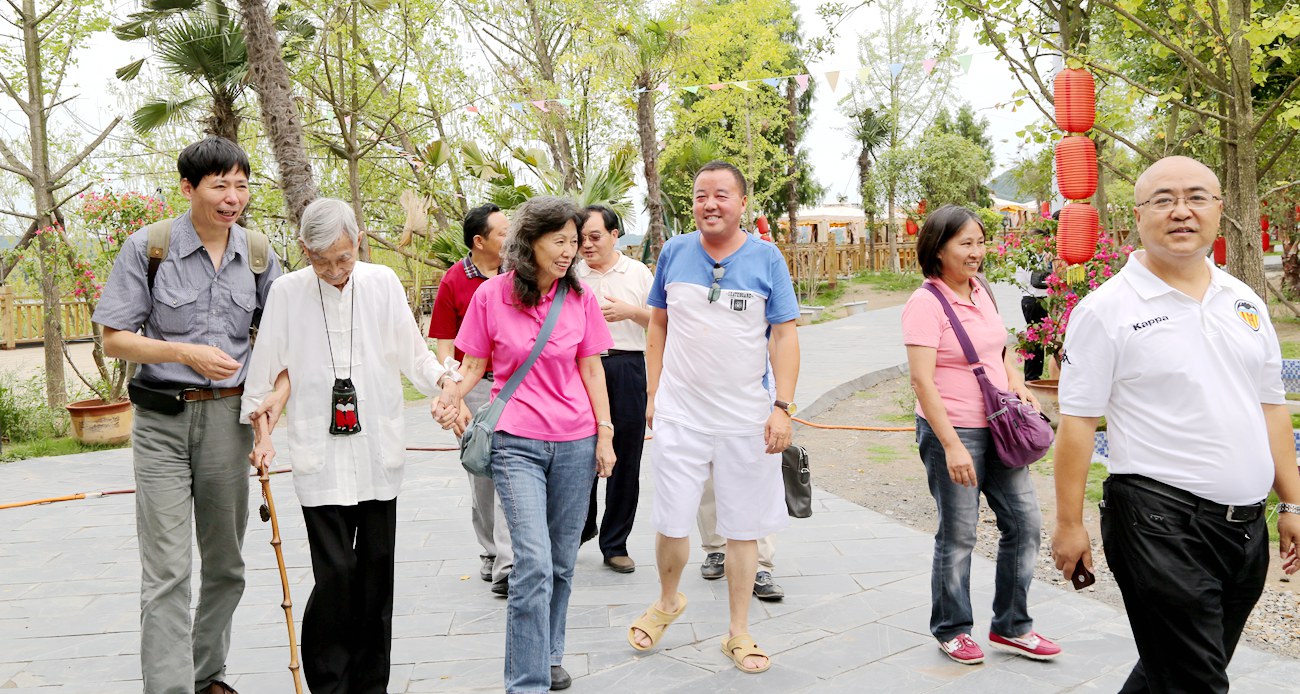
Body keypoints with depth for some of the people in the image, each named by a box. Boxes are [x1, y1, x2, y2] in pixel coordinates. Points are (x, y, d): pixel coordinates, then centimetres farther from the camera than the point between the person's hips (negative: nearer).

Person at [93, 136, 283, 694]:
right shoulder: (147, 247, -6)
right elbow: (114, 338, -4)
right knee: (166, 572, -7)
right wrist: (187, 354, -18)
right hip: (163, 422, -4)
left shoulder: (258, 253, 4)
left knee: (225, 565, 14)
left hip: (228, 418, 4)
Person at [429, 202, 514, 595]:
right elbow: (444, 349, -2)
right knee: (481, 473, 10)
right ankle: (489, 553, 26)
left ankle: (506, 567, -2)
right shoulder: (453, 282, -3)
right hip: (475, 388, -1)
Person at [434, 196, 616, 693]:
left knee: (561, 561, 11)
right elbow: (475, 364, 4)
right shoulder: (491, 295, -3)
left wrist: (605, 434, 4)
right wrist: (452, 394, -16)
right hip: (516, 442, -3)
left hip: (575, 443, 3)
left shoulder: (580, 298, 4)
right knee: (534, 563, -13)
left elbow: (591, 370, 9)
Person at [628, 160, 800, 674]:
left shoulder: (766, 259, -2)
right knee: (672, 525, 2)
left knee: (744, 529, 7)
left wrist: (783, 407, -10)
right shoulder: (674, 251, 3)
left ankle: (739, 634, 23)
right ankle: (667, 602, 33)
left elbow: (784, 337, -2)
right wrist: (653, 393, 7)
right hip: (679, 414, 1)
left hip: (747, 419, -1)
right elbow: (659, 325, 11)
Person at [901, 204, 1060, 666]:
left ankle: (1011, 627, 24)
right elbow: (922, 380, -20)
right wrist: (951, 446, -23)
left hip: (998, 428, 8)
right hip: (951, 432, -7)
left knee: (1024, 521, 9)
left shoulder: (982, 291, 8)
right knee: (958, 536, 3)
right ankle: (951, 630, 23)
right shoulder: (926, 303, -15)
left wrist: (1016, 382, 4)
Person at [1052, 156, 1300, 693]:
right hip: (1160, 523, -6)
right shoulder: (1106, 309, -8)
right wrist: (1069, 523, -10)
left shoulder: (1245, 302, 11)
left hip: (1246, 524, 6)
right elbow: (1077, 421, -9)